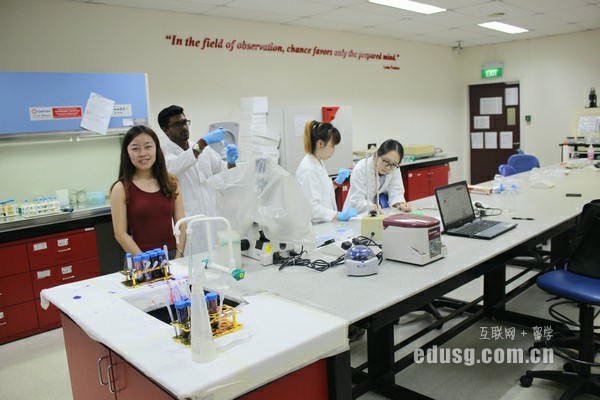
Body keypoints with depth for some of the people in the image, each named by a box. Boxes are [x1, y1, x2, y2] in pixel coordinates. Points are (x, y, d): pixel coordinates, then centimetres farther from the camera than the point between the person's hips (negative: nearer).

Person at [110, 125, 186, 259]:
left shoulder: (171, 182, 5)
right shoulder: (121, 188, -2)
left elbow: (181, 224, 4)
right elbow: (121, 233, -5)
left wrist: (178, 258, -7)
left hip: (172, 255, 2)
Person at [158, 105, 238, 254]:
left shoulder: (205, 149, 11)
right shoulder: (164, 153, -4)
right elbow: (173, 167, -26)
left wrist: (231, 162, -7)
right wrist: (203, 142, -30)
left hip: (212, 222, 4)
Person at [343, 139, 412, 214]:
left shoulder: (394, 169, -8)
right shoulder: (360, 169, -20)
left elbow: (395, 193, -9)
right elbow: (357, 202, -23)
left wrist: (400, 204, -32)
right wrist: (372, 206, -43)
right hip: (358, 214, -3)